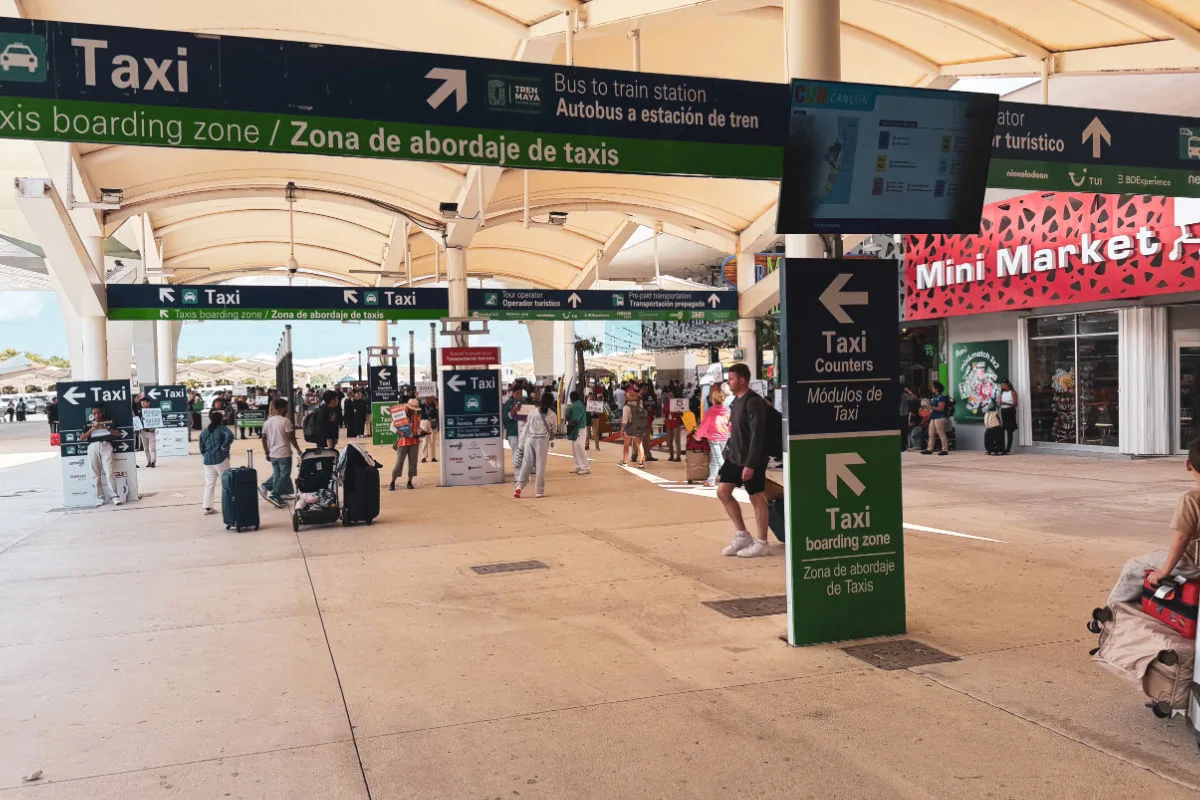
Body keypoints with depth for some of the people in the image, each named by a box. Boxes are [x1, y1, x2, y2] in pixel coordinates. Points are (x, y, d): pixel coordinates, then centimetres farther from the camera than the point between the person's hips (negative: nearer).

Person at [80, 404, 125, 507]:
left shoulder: (108, 423, 17)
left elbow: (118, 434, 7)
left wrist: (106, 428, -5)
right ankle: (99, 498, -2)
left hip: (106, 445, -2)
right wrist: (92, 429, -2)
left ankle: (115, 496, -18)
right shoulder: (89, 425, 20)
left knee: (109, 472, -13)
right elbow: (81, 438, 9)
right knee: (96, 474, -3)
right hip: (92, 446, 2)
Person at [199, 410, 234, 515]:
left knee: (209, 484, 9)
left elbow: (202, 448, 13)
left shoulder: (204, 432, 10)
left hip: (207, 460, 5)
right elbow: (230, 435, -27)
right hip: (220, 459, -5)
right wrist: (224, 446, -14)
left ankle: (207, 506, 8)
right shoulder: (222, 429, -5)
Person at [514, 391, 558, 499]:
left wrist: (521, 444, 10)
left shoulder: (533, 412, 6)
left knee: (526, 464, 7)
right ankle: (540, 491, 6)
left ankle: (519, 487, -5)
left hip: (529, 439, 2)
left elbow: (526, 428, 6)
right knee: (541, 465, 4)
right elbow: (554, 429, 13)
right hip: (542, 440, -2)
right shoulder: (552, 415, 1)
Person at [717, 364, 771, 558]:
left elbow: (757, 434, -21)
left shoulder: (753, 402, -17)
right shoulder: (737, 401, 11)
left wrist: (750, 464, -23)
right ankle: (742, 535, 17)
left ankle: (761, 543, 10)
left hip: (751, 460, -10)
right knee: (723, 491, 8)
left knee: (757, 498, 0)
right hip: (735, 457, 10)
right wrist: (728, 451, 16)